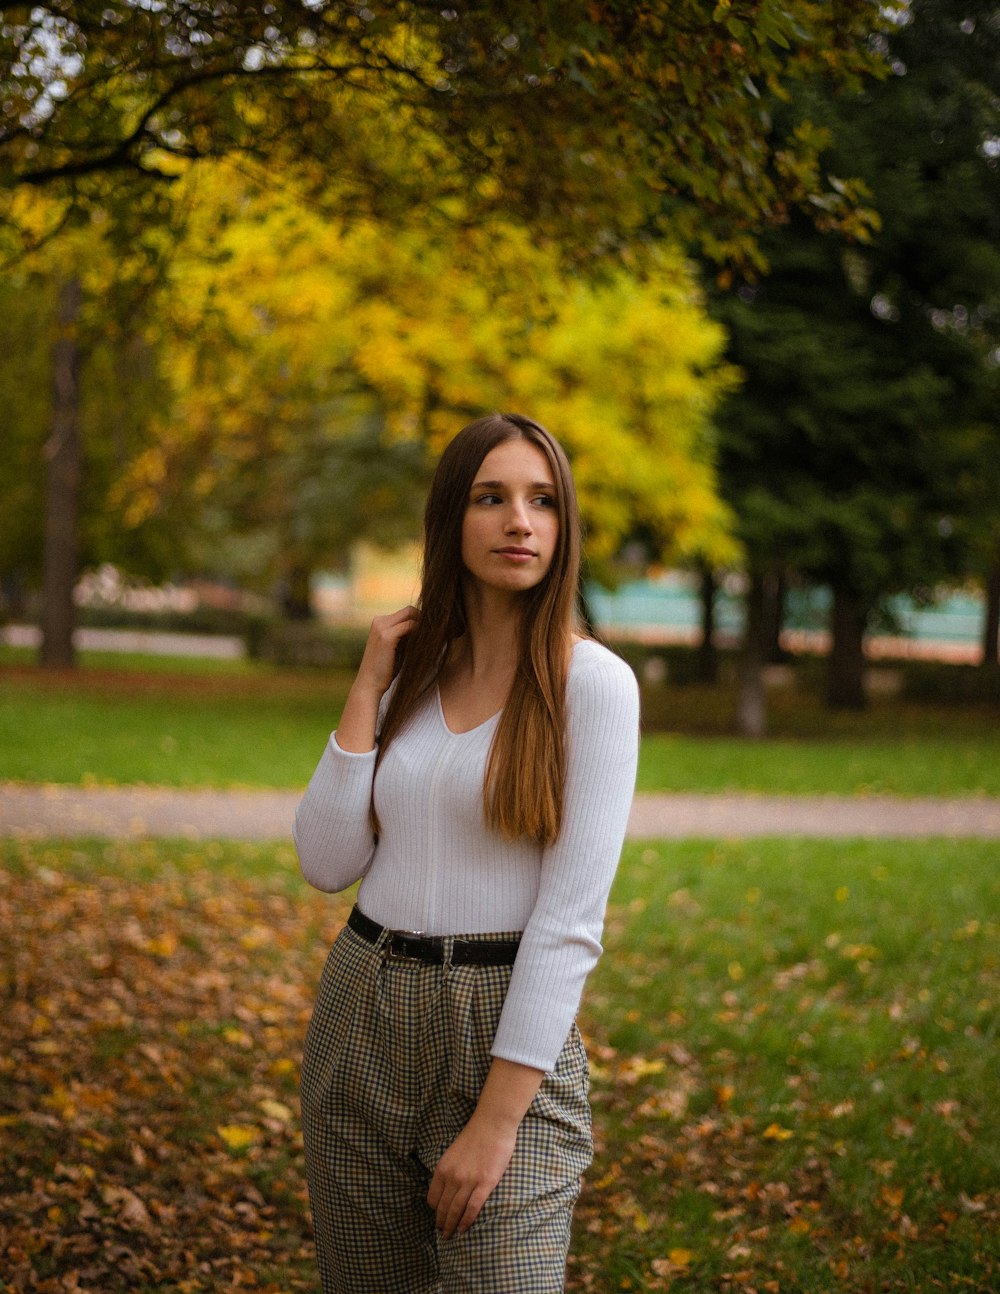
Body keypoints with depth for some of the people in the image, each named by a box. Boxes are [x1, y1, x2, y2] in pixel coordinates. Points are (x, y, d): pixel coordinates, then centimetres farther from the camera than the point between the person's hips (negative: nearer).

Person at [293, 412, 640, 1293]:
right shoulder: (413, 674, 7)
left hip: (506, 1026, -5)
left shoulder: (593, 683, -9)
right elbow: (327, 864, 0)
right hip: (362, 1019, 5)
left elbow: (572, 916, -14)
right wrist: (368, 690, -3)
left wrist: (497, 1119, -17)